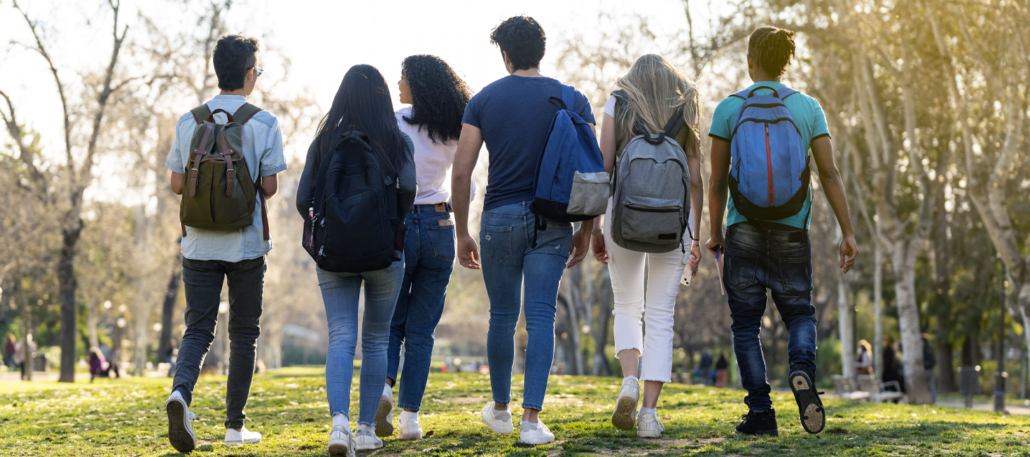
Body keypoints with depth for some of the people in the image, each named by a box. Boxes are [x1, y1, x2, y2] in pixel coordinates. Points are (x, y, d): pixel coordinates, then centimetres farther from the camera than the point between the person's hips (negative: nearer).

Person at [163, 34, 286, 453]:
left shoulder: (189, 121, 2)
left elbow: (177, 184, 3)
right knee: (243, 334, 10)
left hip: (199, 242, 2)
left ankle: (181, 391, -23)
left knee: (198, 330, 5)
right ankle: (235, 426, 13)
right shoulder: (263, 123, -7)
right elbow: (269, 187, -7)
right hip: (246, 243, -2)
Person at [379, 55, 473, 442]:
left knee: (392, 322, 12)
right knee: (421, 329, 7)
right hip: (439, 228, 3)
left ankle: (384, 384, -14)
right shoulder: (453, 131, 3)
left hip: (397, 225, -3)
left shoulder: (394, 124, -8)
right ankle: (410, 416, 3)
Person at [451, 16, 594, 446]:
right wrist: (586, 230, 7)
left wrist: (461, 233, 5)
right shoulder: (571, 100, 3)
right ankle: (531, 418, -10)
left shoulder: (483, 100, 2)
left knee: (502, 317, 14)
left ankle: (500, 410, 29)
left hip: (500, 217, 0)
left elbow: (461, 172, -2)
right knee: (541, 317, -1)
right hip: (552, 220, 0)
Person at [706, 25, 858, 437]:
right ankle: (802, 370, -16)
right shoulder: (808, 108, 2)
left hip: (744, 229, -1)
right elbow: (829, 174, -2)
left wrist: (715, 233, 11)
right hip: (792, 233, 1)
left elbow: (717, 179, 0)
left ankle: (761, 412, -2)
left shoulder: (729, 109, -1)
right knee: (799, 314, 16)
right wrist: (847, 232, 1)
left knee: (746, 323, 7)